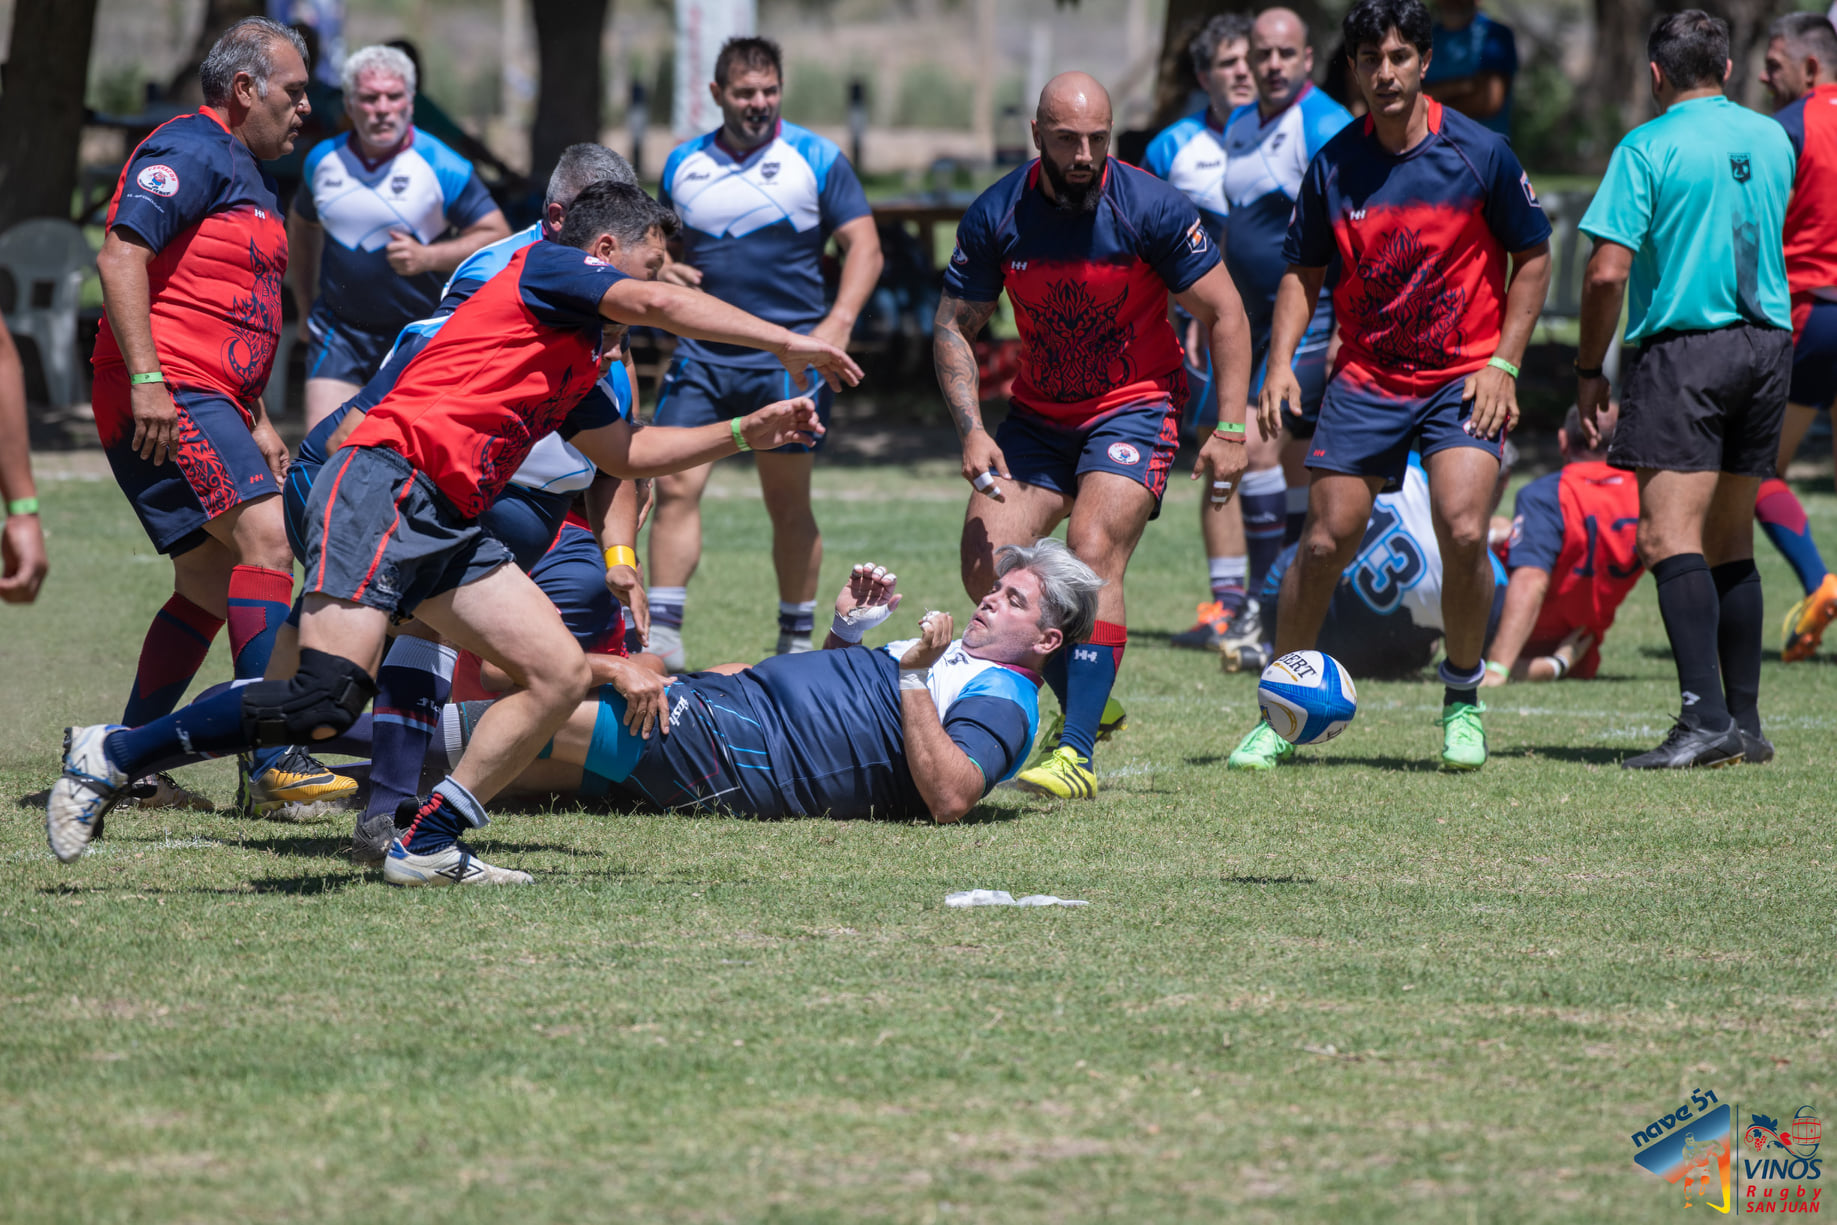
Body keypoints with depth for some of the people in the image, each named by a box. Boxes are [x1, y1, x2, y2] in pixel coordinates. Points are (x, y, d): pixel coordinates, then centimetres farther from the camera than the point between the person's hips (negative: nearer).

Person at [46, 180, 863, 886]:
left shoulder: (579, 362, 27)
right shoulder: (546, 267, 1)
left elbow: (625, 452, 39)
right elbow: (661, 306, -13)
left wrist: (747, 432, 32)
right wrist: (787, 342, -8)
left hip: (448, 527, 10)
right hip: (384, 485, -10)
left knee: (561, 673, 1)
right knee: (326, 701, -22)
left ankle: (427, 846, 4)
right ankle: (111, 757, -9)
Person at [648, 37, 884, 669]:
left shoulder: (816, 159, 1)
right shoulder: (683, 164, 10)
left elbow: (863, 245, -1)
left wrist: (839, 321, -14)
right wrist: (662, 271, -1)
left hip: (788, 360, -2)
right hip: (701, 355, 2)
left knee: (788, 504, 4)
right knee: (675, 486, -9)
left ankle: (798, 641, 16)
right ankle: (662, 637, -7)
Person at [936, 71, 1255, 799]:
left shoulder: (1151, 209, -17)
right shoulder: (996, 217, -10)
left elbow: (1223, 314, -9)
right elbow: (953, 327, 0)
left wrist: (1230, 427, -14)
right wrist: (971, 431, -12)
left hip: (1135, 406, -4)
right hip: (1039, 414, 4)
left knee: (1092, 552, -23)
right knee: (986, 562, -8)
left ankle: (1077, 753, -24)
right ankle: (1084, 706, 15)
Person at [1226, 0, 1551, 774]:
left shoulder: (1478, 153, -8)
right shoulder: (1332, 166, -2)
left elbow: (1532, 257, 2)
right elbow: (1303, 272, 8)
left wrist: (1503, 364, -6)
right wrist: (1281, 361, -7)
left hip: (1463, 380, -2)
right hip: (1364, 379, 2)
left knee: (1463, 533, -19)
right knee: (1324, 541, -2)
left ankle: (1462, 698, 3)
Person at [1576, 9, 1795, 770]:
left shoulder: (1647, 149, -8)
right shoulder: (1772, 140, 10)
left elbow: (1608, 273, -12)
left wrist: (1589, 370, -2)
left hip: (1682, 348, -6)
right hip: (1766, 349, 6)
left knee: (1670, 537, -13)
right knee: (1730, 542, 15)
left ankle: (1706, 716, -26)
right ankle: (1744, 721, 15)